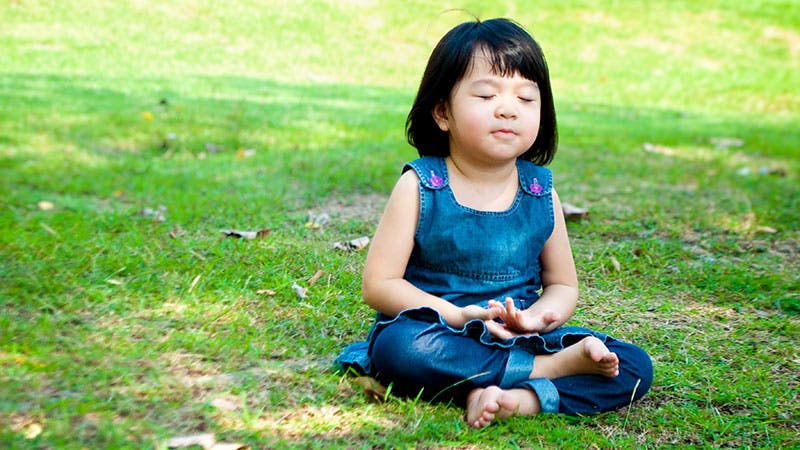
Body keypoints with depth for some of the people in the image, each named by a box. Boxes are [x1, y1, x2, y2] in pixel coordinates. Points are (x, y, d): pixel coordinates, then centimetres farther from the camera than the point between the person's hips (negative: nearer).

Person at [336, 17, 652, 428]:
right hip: (436, 331, -3)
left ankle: (525, 398, -35)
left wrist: (540, 316, -13)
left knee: (634, 367, -14)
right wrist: (455, 316, -21)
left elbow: (563, 285, 12)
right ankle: (552, 369, -26)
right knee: (401, 347, -38)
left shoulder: (541, 193, 4)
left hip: (519, 339, 3)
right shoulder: (420, 187, -6)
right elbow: (378, 284, -8)